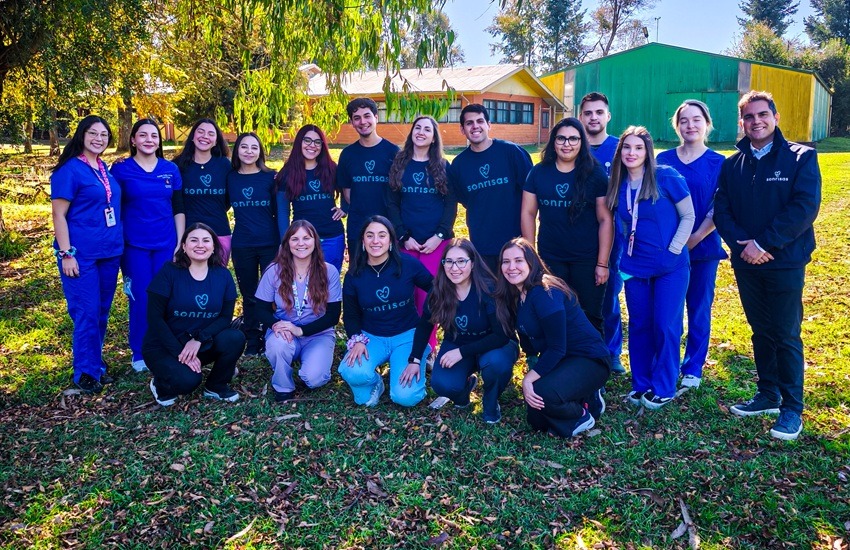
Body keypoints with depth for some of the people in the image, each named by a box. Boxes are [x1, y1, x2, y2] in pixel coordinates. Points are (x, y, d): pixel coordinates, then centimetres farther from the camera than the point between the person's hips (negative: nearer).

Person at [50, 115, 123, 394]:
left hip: (109, 252, 7)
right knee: (87, 313, -2)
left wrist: (118, 244, 15)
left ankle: (97, 364, 26)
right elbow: (58, 214, -11)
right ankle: (85, 372, 11)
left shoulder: (105, 169, 10)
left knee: (102, 312, 13)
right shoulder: (69, 170, -9)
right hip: (81, 254, -6)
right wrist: (66, 254, -16)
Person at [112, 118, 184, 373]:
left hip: (166, 244, 2)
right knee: (140, 299, 2)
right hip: (135, 245, -2)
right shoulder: (120, 169, -1)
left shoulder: (171, 169, 5)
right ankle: (139, 353, 17)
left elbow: (178, 209, 7)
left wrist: (181, 242, 2)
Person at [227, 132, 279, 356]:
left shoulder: (270, 177, -2)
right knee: (249, 295, 11)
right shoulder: (230, 178, 3)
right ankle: (252, 340, 22)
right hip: (241, 246, 2)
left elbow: (279, 211, 1)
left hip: (270, 244, -2)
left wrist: (283, 242, -1)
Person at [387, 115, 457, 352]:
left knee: (428, 294, -5)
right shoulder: (399, 164, 9)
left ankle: (428, 347, 6)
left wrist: (439, 236, -9)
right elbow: (392, 204, 6)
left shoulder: (443, 166, 6)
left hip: (436, 240, -1)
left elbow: (451, 205, 2)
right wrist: (403, 236, -5)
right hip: (406, 241, 2)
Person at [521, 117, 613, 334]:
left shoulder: (595, 174, -5)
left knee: (590, 318, 7)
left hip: (587, 260, -2)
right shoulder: (538, 172, 2)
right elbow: (528, 213, 5)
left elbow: (605, 219, -6)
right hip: (549, 259, 2)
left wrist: (602, 263, -9)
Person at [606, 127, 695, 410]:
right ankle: (640, 384, 23)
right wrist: (625, 256, 8)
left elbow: (688, 217, -5)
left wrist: (673, 250, -12)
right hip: (635, 266, 4)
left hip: (670, 266, -4)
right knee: (639, 325, 9)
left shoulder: (667, 177, -11)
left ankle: (663, 389, 14)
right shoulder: (618, 185, 2)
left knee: (666, 326, -1)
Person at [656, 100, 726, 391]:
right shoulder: (663, 160, 4)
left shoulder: (719, 163, -1)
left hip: (703, 247, -1)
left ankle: (693, 369, 22)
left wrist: (694, 239, -15)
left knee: (699, 308, 8)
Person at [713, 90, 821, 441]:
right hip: (746, 263, 4)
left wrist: (764, 243, -19)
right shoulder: (732, 165, 8)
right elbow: (721, 210, 2)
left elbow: (805, 208, -15)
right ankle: (768, 395, 27)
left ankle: (792, 408, 12)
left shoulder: (801, 158, -5)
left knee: (786, 336, 1)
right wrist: (741, 242, -14)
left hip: (785, 263, -4)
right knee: (761, 332, 14)